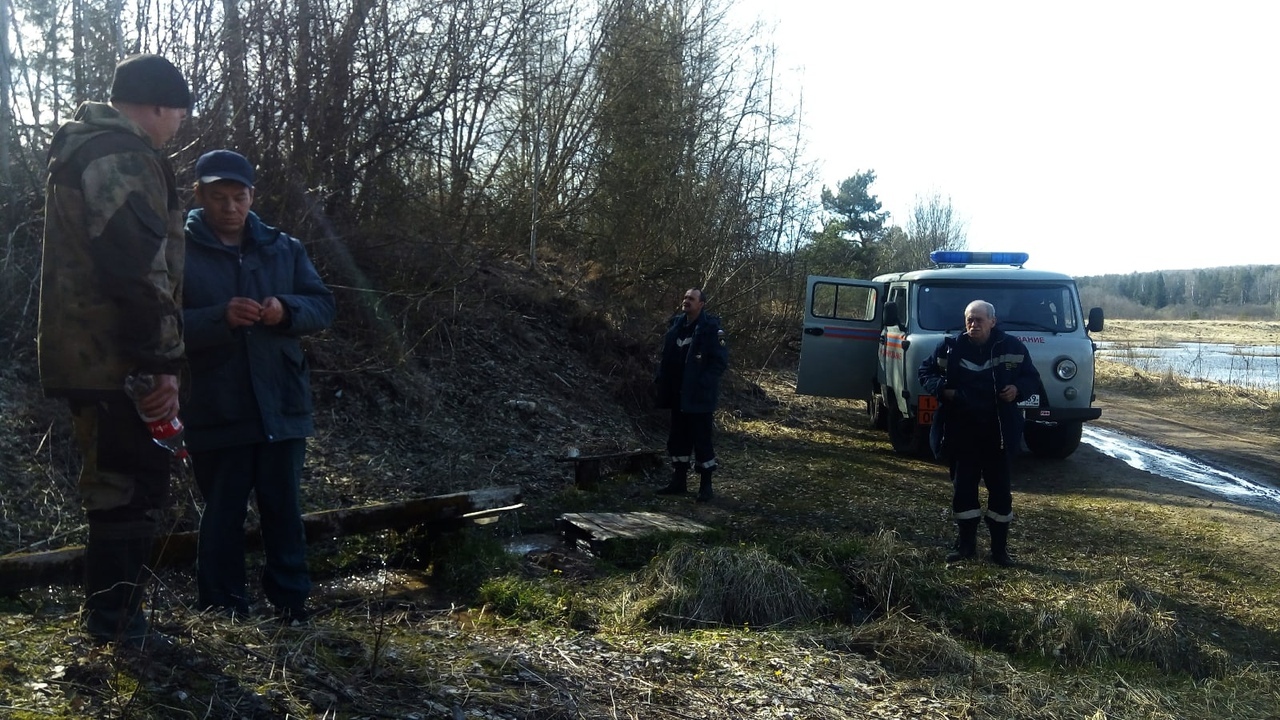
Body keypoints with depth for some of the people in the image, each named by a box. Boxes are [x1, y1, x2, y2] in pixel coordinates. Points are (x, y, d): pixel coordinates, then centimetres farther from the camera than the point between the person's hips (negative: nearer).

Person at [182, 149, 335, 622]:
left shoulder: (284, 248, 9)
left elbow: (323, 307, 7)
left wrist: (287, 310, -13)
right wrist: (221, 317, -23)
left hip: (282, 405, 3)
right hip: (217, 410, -2)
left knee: (283, 507, 10)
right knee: (223, 512, 8)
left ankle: (291, 602, 22)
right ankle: (222, 609, 20)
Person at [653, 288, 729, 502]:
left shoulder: (710, 327, -11)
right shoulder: (676, 324, 8)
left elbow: (720, 361, -14)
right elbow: (667, 356, 15)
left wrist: (703, 384, -21)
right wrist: (660, 381, 6)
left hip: (699, 396, -7)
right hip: (678, 395, 7)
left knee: (701, 439, 0)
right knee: (678, 438, 13)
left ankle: (706, 486, 11)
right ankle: (679, 482, 25)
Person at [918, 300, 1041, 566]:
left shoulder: (1012, 347, -1)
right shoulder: (950, 347, -1)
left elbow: (1032, 378, 9)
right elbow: (925, 371, 9)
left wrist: (1018, 389, -13)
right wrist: (941, 389, -11)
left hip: (998, 433, 0)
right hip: (960, 433, 0)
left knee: (1000, 489, 6)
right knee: (962, 488, 6)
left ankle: (1000, 548, 19)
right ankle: (966, 544, 20)